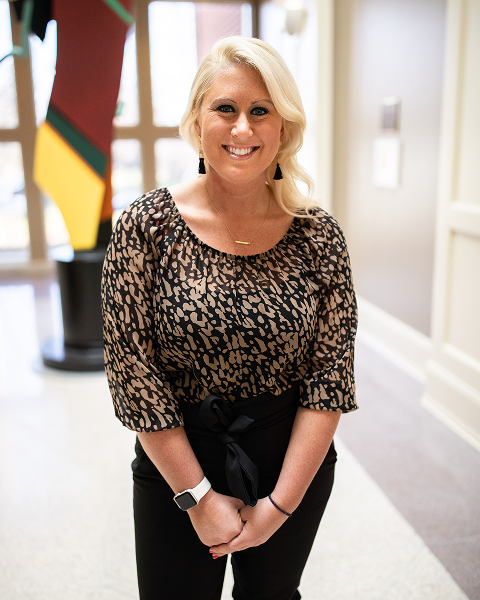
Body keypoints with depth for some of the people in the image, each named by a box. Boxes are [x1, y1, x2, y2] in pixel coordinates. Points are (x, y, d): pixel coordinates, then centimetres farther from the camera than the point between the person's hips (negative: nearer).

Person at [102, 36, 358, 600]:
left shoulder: (318, 235, -9)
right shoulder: (147, 226, -13)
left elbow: (330, 376, -8)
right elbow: (133, 373, -13)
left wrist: (281, 502, -10)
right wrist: (199, 495, -11)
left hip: (295, 472, 2)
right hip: (175, 467, -1)